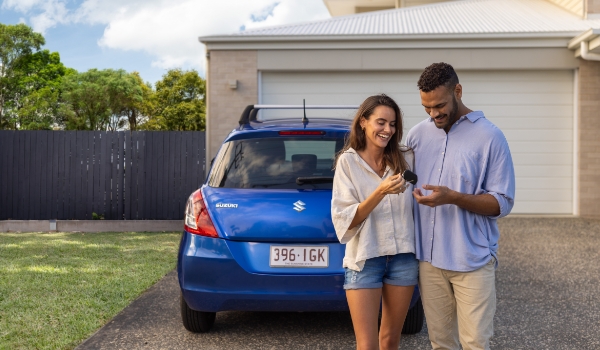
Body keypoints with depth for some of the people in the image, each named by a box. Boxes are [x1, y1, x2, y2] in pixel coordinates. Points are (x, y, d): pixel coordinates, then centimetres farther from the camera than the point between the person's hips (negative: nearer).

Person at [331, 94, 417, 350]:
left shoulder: (405, 159, 3)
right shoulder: (348, 161, -6)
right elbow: (345, 220, -13)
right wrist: (381, 191, -23)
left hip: (403, 257, 3)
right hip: (365, 259, -3)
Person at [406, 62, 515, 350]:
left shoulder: (489, 137, -6)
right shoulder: (417, 134, 6)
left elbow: (502, 203, -8)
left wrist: (453, 198, -22)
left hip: (473, 261, -3)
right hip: (428, 259, 4)